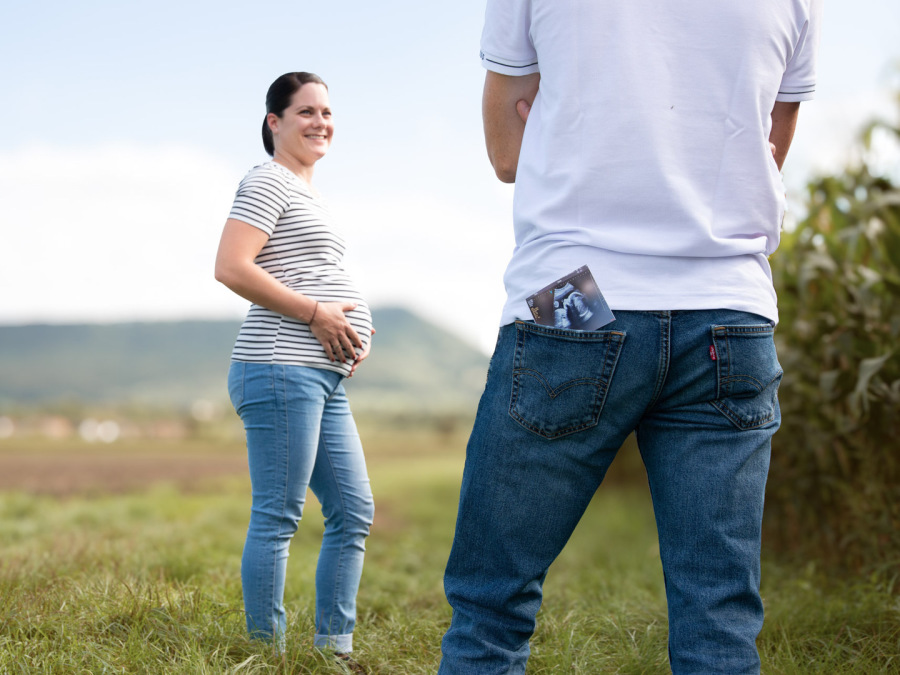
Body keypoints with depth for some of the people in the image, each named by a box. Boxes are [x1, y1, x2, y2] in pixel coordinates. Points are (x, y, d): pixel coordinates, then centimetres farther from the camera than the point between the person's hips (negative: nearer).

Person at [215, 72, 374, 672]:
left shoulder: (310, 193, 24)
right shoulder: (268, 183, -5)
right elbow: (231, 268, -17)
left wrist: (356, 329, 14)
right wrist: (316, 313, -16)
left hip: (325, 377, 10)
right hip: (281, 372, -10)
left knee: (354, 512, 10)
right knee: (277, 517, -5)